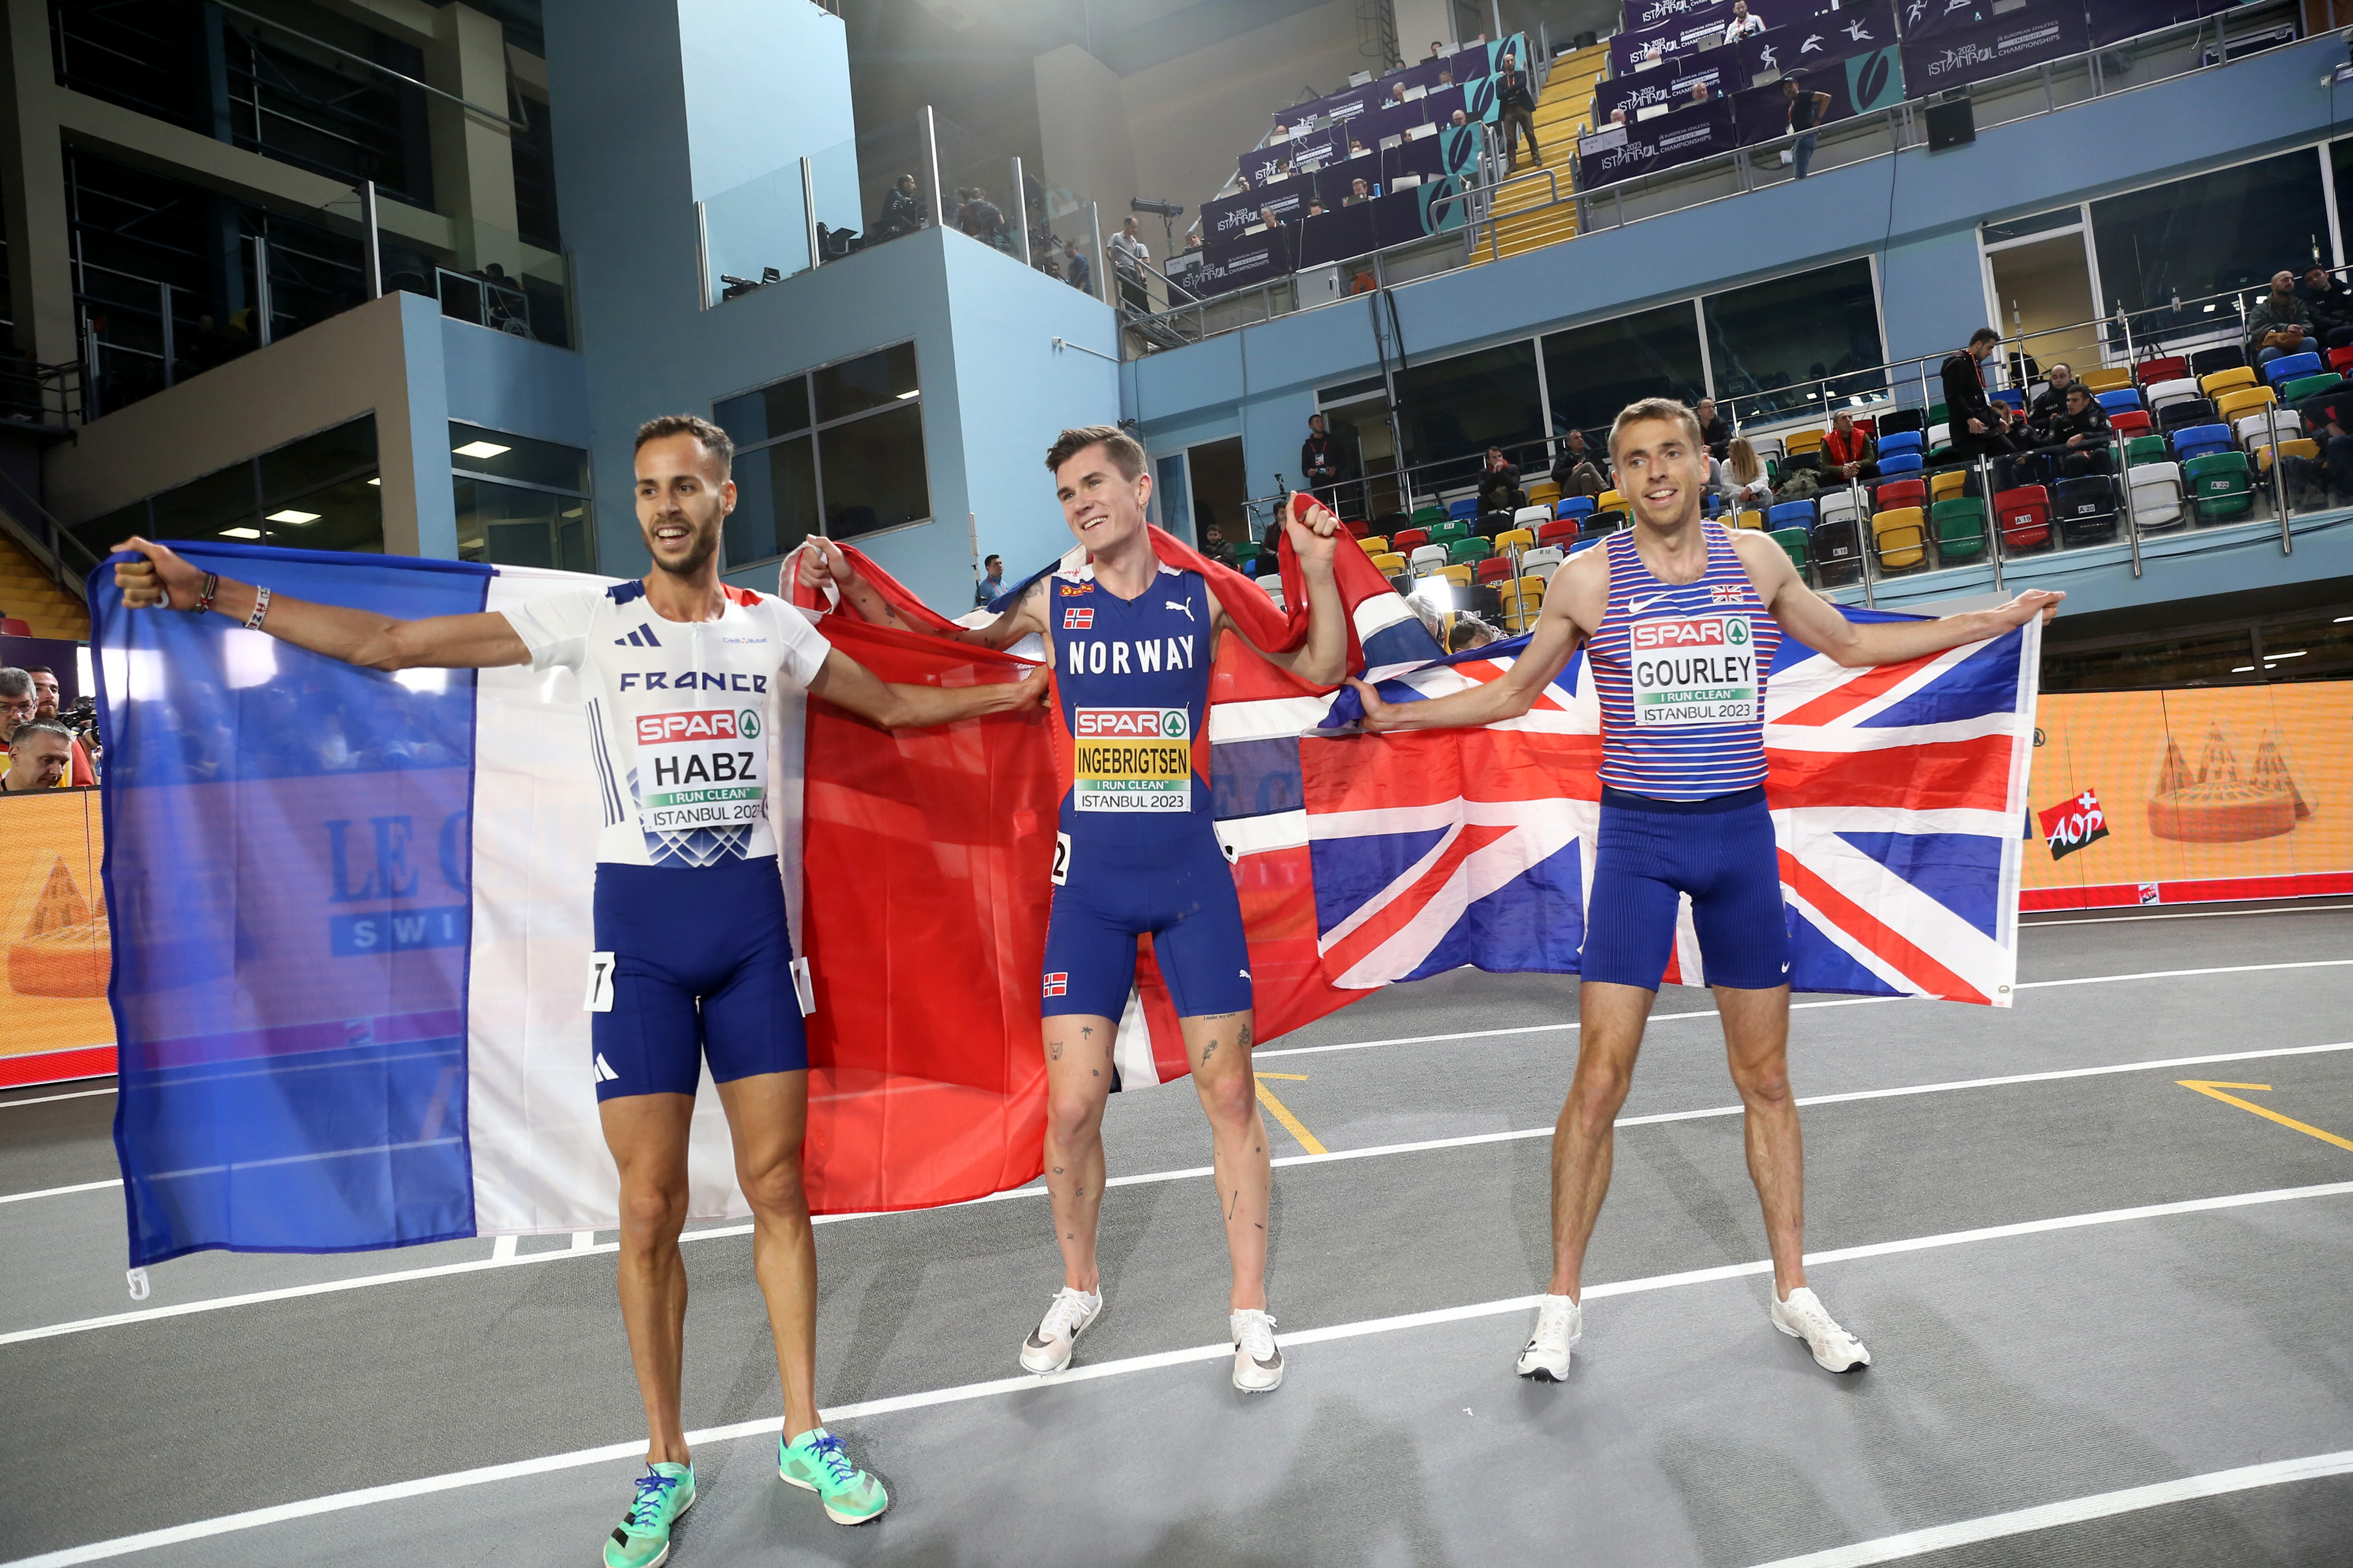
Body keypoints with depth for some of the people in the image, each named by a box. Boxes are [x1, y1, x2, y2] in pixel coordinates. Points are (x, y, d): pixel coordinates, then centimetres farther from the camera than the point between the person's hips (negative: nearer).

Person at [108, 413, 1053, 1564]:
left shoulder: (772, 626, 7)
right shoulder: (591, 619, 0)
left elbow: (895, 705, 20)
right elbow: (387, 644, -2)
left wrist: (1020, 691, 20)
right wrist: (212, 594, -8)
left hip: (752, 918, 2)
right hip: (638, 923, -1)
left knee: (778, 1188, 6)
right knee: (651, 1211, 2)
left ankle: (803, 1435, 22)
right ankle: (666, 1463, 21)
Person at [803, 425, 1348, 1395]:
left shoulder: (1201, 593, 0)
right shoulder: (1054, 600, 3)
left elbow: (1320, 669, 5)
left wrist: (1318, 572, -10)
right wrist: (853, 590, 2)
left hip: (1192, 872, 0)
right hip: (1090, 879, 1)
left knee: (1229, 1095, 3)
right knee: (1071, 1106, 0)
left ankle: (1251, 1308, 20)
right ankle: (1078, 1290, 26)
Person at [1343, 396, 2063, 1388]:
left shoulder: (1756, 559, 6)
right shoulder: (1587, 580, -1)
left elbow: (1853, 646, 21)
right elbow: (1513, 693, 12)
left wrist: (1997, 620, 21)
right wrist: (1398, 715, 4)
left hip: (1741, 833, 3)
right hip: (1637, 838, -2)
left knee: (1765, 1076, 10)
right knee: (1600, 1077, -6)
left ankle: (1794, 1293, 26)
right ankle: (1562, 1304, 9)